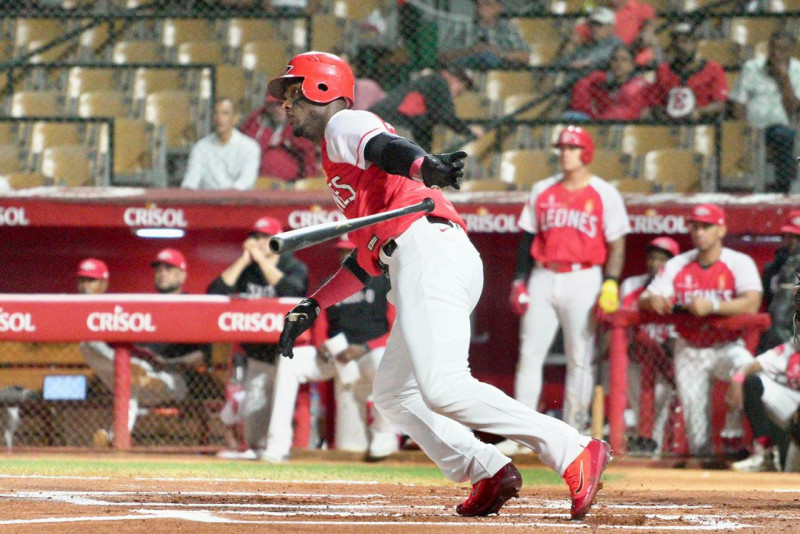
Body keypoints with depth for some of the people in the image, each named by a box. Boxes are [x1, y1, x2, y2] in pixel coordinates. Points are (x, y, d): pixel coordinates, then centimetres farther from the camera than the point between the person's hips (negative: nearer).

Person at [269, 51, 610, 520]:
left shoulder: (344, 125, 8)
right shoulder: (345, 164, 36)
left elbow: (385, 147, -16)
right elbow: (369, 256, 37)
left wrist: (425, 168, -38)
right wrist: (313, 306, 35)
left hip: (427, 247, -11)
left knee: (444, 389, -24)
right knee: (393, 394, 16)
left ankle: (575, 452, -29)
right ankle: (488, 472, -3)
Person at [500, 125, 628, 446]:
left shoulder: (605, 194, 2)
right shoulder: (542, 191, 12)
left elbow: (616, 243, -2)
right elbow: (528, 238, 14)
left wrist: (611, 283, -13)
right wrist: (519, 280, 6)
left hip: (583, 279, -4)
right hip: (543, 279, 4)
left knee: (580, 360, -1)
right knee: (529, 355, 0)